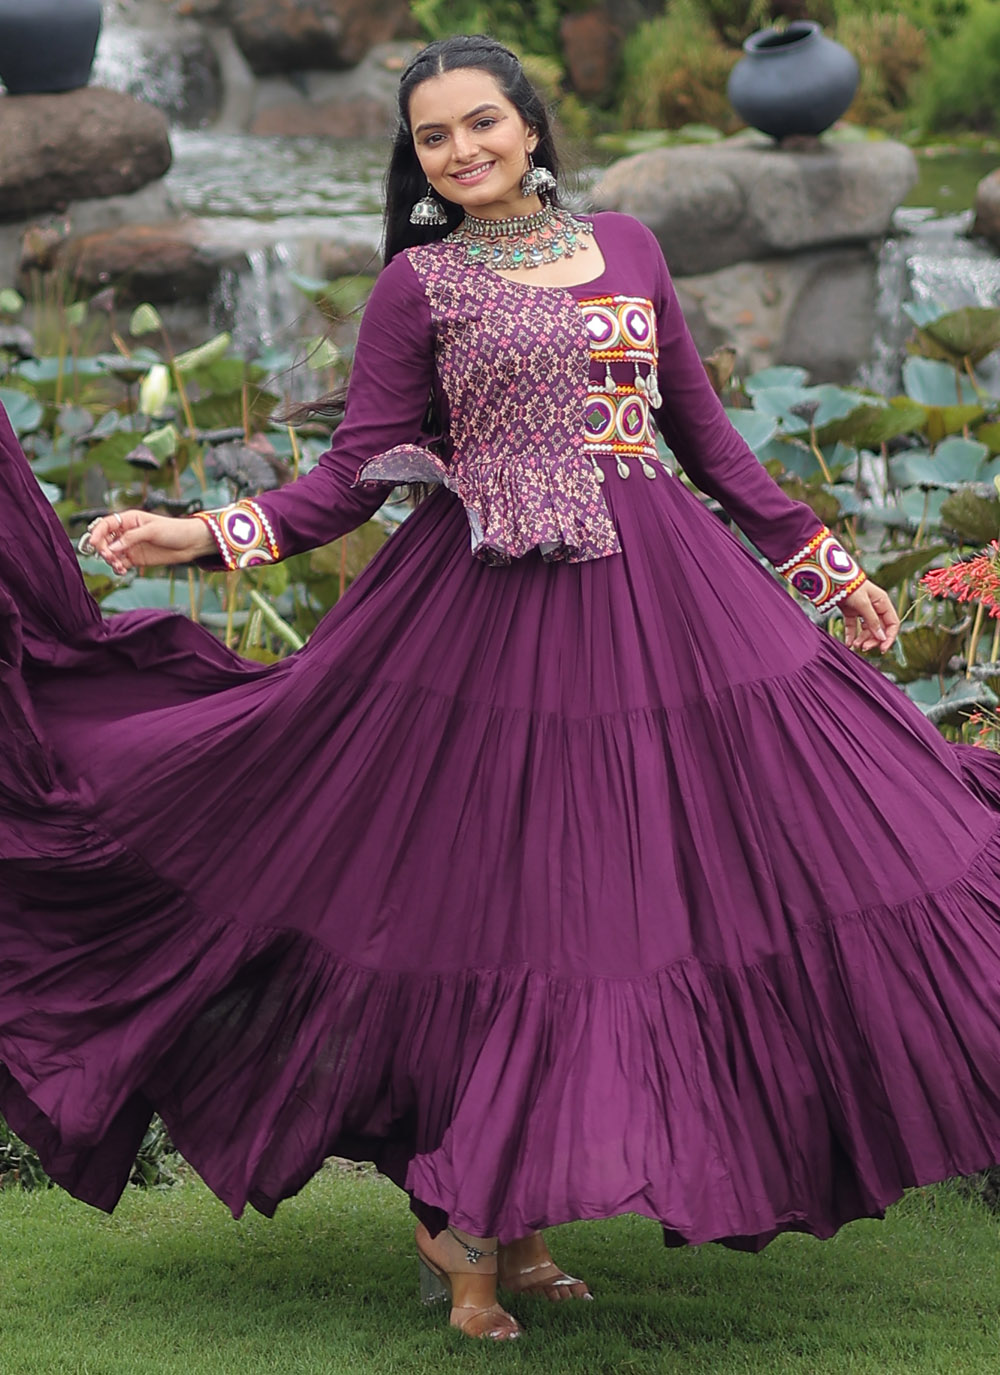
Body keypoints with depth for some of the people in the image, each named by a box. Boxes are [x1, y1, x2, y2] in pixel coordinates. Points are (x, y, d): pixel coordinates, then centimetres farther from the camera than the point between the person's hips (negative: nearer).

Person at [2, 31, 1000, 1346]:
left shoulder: (627, 245, 12)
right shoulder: (420, 285, 1)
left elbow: (703, 427, 17)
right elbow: (357, 470, -3)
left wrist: (821, 559, 18)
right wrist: (215, 535, -18)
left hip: (664, 598, 4)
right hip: (495, 610, -4)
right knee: (510, 900, -4)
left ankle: (503, 1217, 12)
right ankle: (464, 1223, 10)